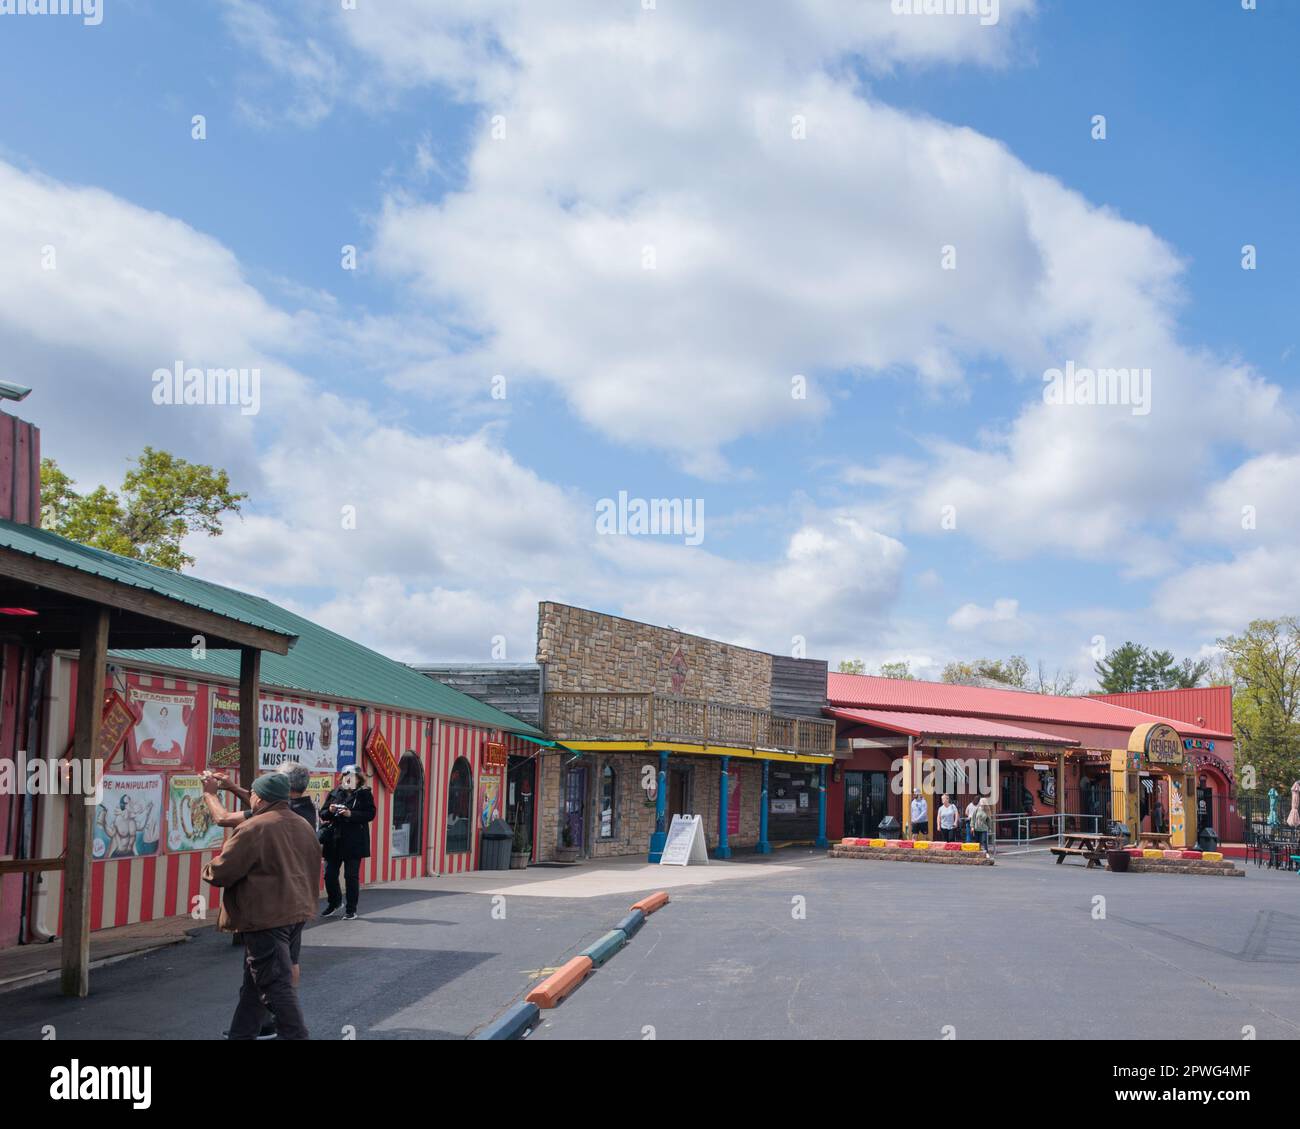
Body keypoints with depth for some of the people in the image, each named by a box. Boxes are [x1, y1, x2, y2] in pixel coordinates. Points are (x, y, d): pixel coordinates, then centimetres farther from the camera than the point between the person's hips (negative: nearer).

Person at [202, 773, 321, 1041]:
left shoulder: (254, 829, -16)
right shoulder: (302, 826, 11)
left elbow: (221, 872, -14)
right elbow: (314, 867, 19)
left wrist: (207, 871, 8)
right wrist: (306, 901, 30)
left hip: (265, 918, -9)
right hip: (295, 910, 9)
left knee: (276, 986, -4)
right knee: (255, 983, 18)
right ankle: (241, 1034, 24)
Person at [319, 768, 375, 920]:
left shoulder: (364, 794, 1)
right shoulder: (334, 794, 12)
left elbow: (370, 814, -9)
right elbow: (322, 814, 12)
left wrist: (351, 814, -20)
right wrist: (329, 811, -10)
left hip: (353, 842, -4)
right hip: (333, 841, 4)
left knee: (351, 876, 0)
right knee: (329, 874, 6)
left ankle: (351, 909, 11)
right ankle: (334, 902, 30)